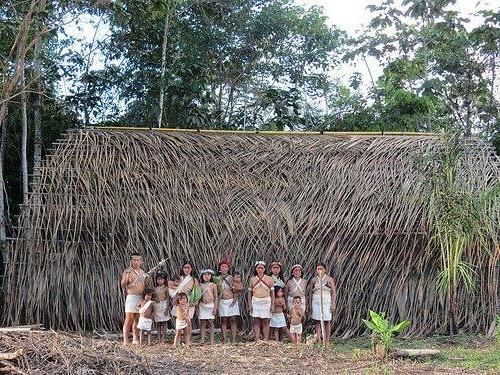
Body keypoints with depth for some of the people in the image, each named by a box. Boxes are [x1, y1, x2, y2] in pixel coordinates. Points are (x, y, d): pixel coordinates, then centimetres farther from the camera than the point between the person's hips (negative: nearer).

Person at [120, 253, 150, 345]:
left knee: (137, 319, 6)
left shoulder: (142, 272, 16)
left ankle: (135, 339, 11)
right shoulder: (128, 271, 1)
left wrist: (147, 281, 3)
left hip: (141, 297, 5)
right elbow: (122, 285, -3)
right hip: (131, 297, -5)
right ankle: (125, 340, -8)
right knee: (129, 319, -9)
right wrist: (126, 279, -23)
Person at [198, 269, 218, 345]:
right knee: (202, 322, 0)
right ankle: (202, 340, 1)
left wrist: (215, 308, -4)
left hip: (210, 305, -1)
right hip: (202, 306, 1)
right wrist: (197, 308, 7)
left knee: (210, 322, 0)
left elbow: (216, 297, 3)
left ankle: (212, 340, 3)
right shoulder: (200, 285, 7)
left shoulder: (213, 285, 3)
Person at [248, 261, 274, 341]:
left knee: (266, 322, 0)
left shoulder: (269, 279, 5)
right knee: (256, 322, 0)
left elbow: (272, 293, 6)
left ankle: (266, 340, 3)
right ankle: (257, 341, 1)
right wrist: (250, 304, 2)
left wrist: (272, 305, 0)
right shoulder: (252, 279, 8)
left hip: (266, 302, -1)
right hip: (255, 302, 1)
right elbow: (249, 293, 10)